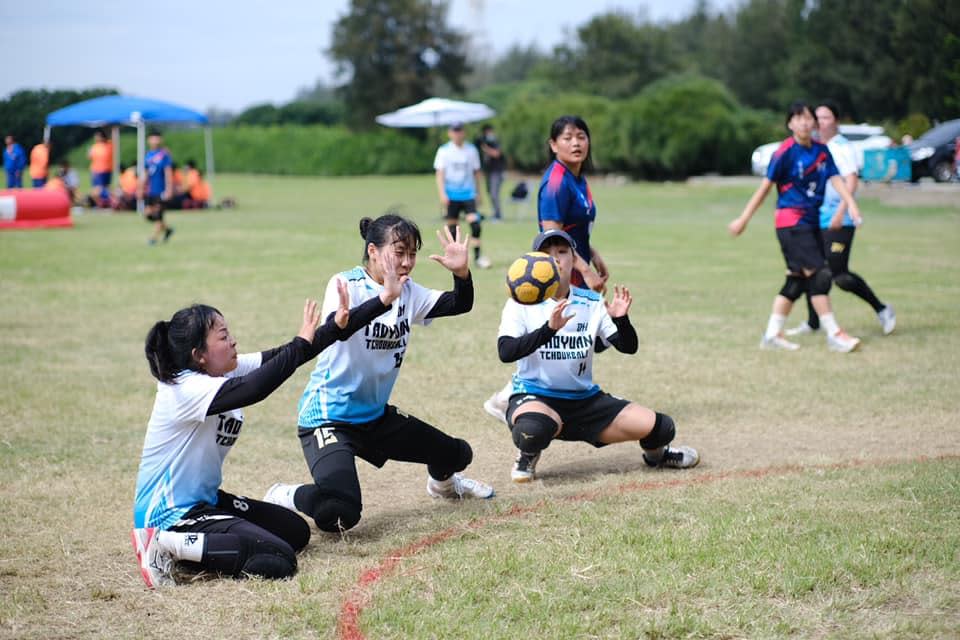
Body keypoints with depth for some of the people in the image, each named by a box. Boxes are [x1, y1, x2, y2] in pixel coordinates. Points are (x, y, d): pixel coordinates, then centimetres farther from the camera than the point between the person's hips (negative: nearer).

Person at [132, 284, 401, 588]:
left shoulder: (229, 369, 2)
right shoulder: (186, 389, -25)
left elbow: (281, 356, 1)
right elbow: (254, 389, -39)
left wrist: (337, 325, -8)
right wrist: (302, 343, -29)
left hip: (205, 500, 11)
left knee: (297, 531, 20)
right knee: (279, 561, -21)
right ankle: (169, 546, -14)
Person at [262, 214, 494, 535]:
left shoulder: (408, 292, 3)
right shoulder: (347, 285, -18)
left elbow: (460, 304, -3)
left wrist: (461, 272, -24)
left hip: (376, 414, 8)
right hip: (329, 418, -8)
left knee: (457, 455, 15)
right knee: (340, 513, -29)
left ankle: (441, 483, 52)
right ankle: (284, 498, 2)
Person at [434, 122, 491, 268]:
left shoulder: (471, 150, 6)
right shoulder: (444, 151, 0)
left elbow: (476, 172, 14)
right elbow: (440, 174, -4)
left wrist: (478, 193, 15)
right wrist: (442, 194, -14)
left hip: (468, 194, 1)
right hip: (451, 195, -1)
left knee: (475, 223, -14)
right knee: (452, 227, 2)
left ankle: (477, 256, -6)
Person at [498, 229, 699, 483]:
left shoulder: (592, 302, 4)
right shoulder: (521, 303, -7)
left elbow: (628, 347, -1)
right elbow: (505, 352, -21)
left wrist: (621, 319, -22)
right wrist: (549, 329, -35)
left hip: (585, 399, 4)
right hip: (534, 397, -4)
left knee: (660, 428, -7)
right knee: (533, 428, -41)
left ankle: (655, 453, 32)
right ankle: (527, 456, -2)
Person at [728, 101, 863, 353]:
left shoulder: (821, 151, 7)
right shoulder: (786, 152, -10)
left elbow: (835, 179, -1)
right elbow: (766, 186, -7)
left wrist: (851, 203, -19)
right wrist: (743, 219, -4)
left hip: (810, 222, 7)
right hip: (791, 221, -7)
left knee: (797, 279, 9)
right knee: (818, 274, -12)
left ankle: (772, 334, 16)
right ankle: (834, 335, -9)